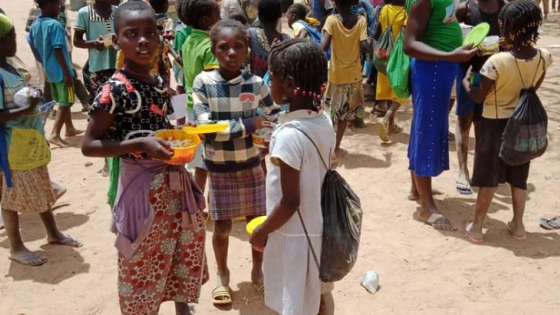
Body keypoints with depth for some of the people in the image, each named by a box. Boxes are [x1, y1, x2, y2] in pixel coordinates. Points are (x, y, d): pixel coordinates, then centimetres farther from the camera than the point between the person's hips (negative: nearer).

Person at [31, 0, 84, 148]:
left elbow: (37, 50, 13)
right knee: (65, 103, 0)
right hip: (61, 71, -8)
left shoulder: (34, 26, 6)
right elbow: (58, 51, -22)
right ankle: (55, 135, -6)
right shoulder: (55, 25, -18)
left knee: (64, 102, 21)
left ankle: (70, 129, 31)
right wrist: (67, 73, -20)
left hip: (49, 71, 8)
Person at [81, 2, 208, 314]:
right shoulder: (115, 89, -17)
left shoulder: (160, 83, 4)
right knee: (143, 265, 10)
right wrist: (140, 144, -26)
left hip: (176, 182, 7)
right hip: (142, 186, -7)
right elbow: (89, 145, -16)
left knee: (188, 251, 22)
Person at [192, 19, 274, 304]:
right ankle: (222, 275, 36)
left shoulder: (256, 83, -8)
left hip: (252, 165, 2)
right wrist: (248, 125, -22)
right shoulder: (203, 82, -14)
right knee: (222, 227, 10)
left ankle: (258, 271, 37)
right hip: (219, 169, -2)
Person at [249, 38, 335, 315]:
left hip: (294, 236, -7)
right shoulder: (325, 122, -4)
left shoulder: (289, 135, -26)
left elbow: (290, 202, -22)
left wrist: (262, 232, -9)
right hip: (319, 228, 7)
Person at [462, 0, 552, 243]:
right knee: (519, 177, 18)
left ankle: (476, 228, 17)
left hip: (495, 124, -4)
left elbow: (479, 97, -13)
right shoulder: (543, 58, -9)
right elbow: (533, 88, 7)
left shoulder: (496, 62, -24)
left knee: (489, 178, 7)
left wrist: (465, 82, 4)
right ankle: (518, 225, 29)